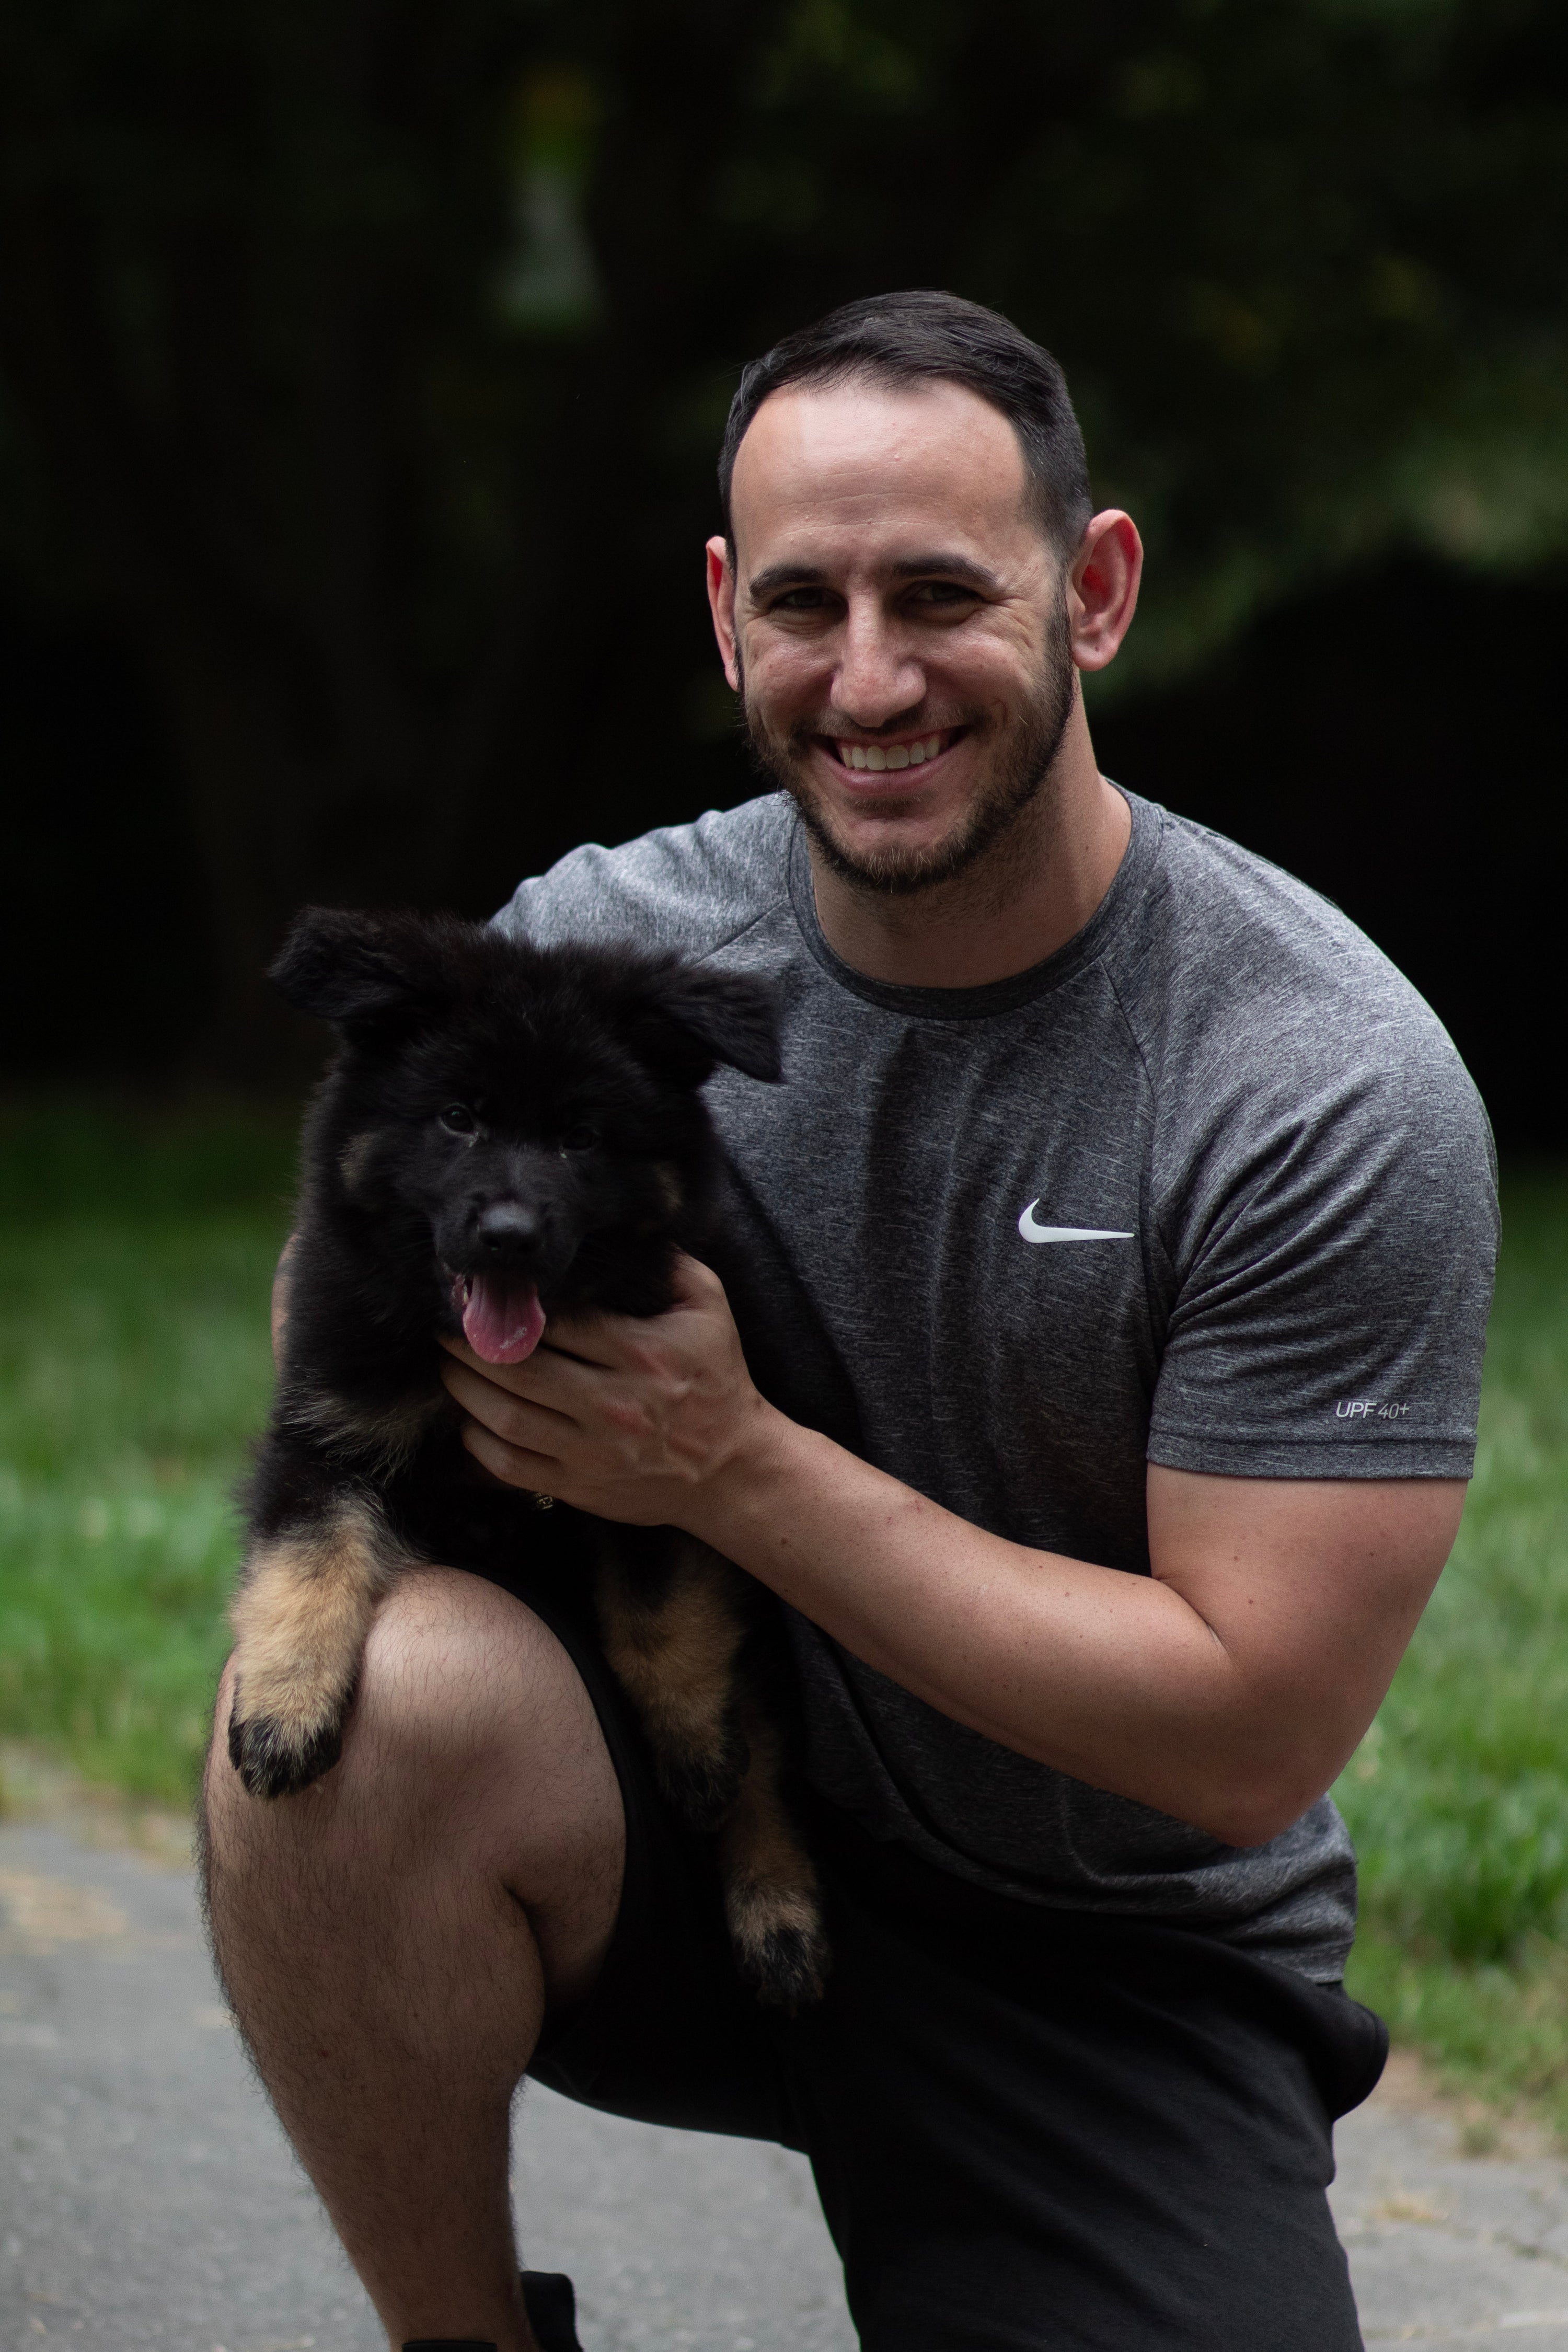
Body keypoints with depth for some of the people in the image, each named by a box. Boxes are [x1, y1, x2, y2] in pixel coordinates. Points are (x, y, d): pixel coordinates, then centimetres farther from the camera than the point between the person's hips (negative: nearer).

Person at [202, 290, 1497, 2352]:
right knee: (366, 1687, -31)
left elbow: (1251, 1736, -18)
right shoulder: (597, 941, -6)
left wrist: (737, 1466, -22)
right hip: (691, 1811, 1)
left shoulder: (1338, 1092, -17)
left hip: (1121, 1968, -1)